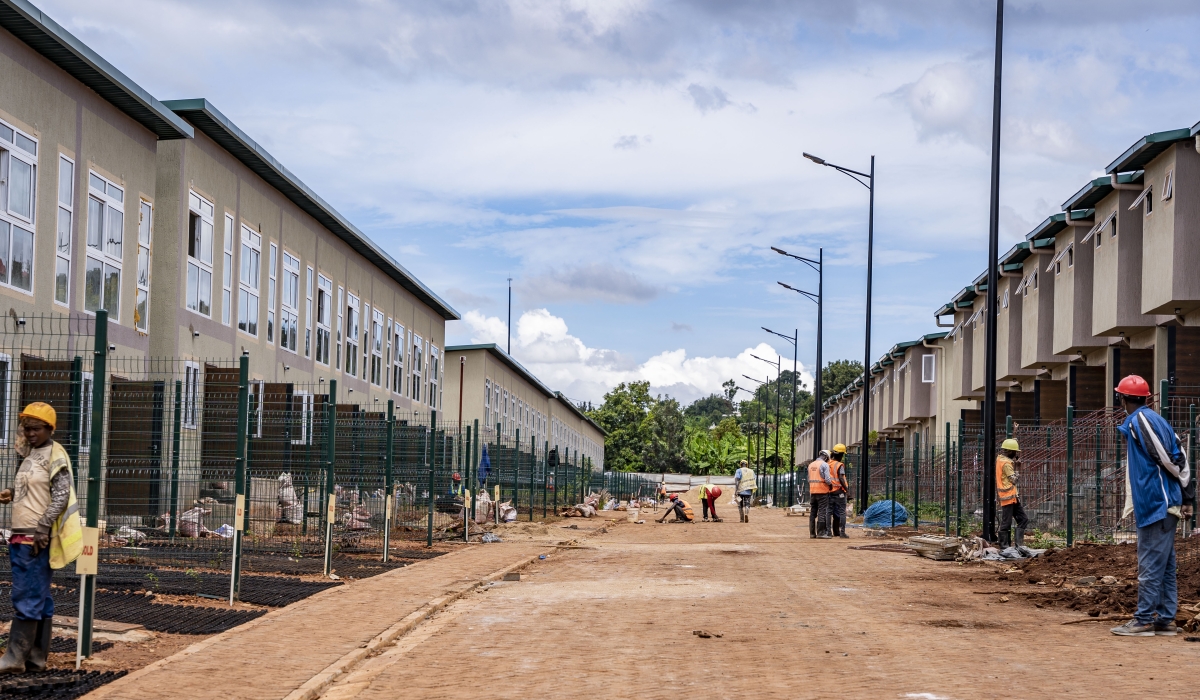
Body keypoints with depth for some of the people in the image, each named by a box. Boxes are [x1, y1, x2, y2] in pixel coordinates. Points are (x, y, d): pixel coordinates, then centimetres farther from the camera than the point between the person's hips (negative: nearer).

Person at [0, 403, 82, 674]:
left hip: (37, 539, -9)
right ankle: (36, 658, 12)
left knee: (27, 599, -9)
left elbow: (61, 496, -16)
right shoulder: (29, 455, 18)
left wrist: (42, 529, -21)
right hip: (22, 536, 9)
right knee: (39, 599, 10)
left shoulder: (55, 455, -9)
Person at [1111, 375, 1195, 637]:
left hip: (1156, 504, -10)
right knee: (1164, 565, 10)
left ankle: (1144, 620, -4)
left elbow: (1167, 459, -16)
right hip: (1161, 505, 10)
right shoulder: (1155, 419, 17)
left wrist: (1186, 492, -4)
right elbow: (1179, 459, 14)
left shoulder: (1139, 421, -11)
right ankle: (1165, 620, 13)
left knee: (1150, 565, -6)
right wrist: (1187, 496, 11)